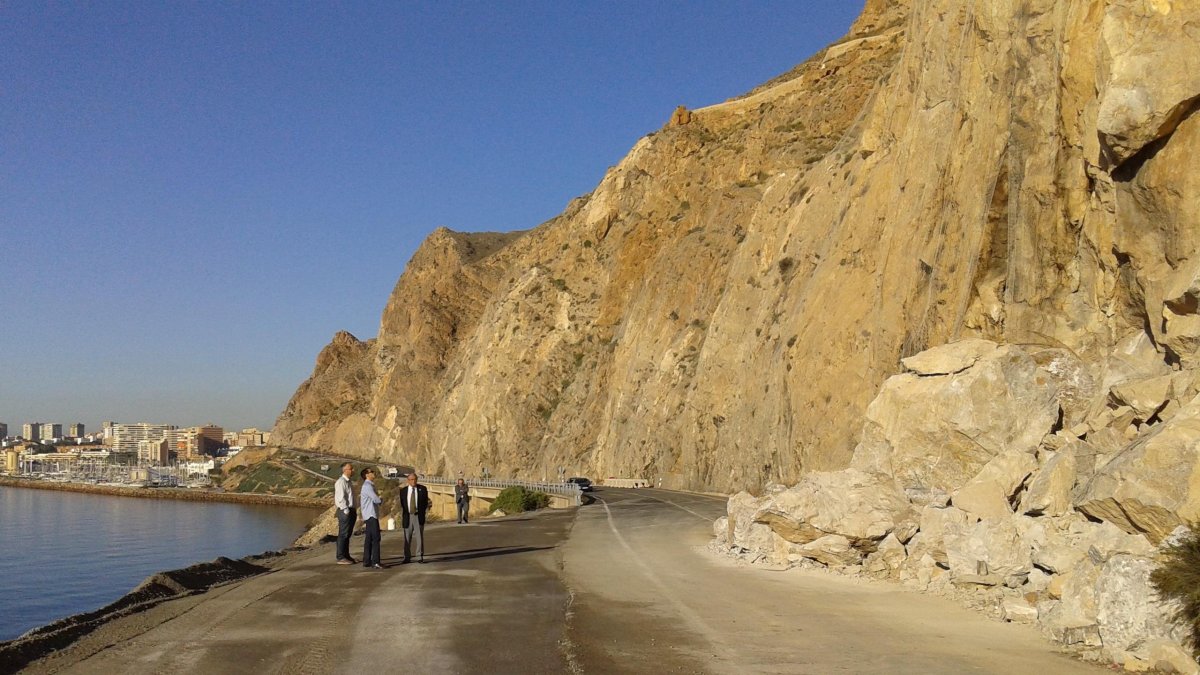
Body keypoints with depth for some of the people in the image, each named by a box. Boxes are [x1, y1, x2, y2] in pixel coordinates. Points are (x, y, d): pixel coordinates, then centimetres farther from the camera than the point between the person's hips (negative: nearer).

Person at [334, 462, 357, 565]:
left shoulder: (349, 482, 17)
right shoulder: (341, 482, -13)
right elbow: (341, 498, -18)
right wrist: (346, 511, -18)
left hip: (351, 511, 9)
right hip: (345, 511, -9)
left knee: (348, 534, 14)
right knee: (343, 535, -6)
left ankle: (346, 556, 21)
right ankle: (341, 558, -3)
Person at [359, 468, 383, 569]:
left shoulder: (370, 485, 19)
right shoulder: (367, 486, -14)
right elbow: (376, 499, -18)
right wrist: (381, 499, 4)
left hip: (371, 516, 10)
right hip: (371, 515, -10)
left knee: (369, 538, 10)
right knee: (375, 538, -14)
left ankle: (367, 561, 13)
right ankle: (375, 562, -18)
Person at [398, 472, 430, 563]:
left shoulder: (422, 489, 2)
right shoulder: (403, 490, 4)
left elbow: (425, 502, 7)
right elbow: (402, 504, 11)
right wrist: (402, 516, 8)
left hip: (419, 516, -1)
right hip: (407, 516, 1)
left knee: (419, 537, -3)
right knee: (407, 538, 6)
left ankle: (420, 557, 3)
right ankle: (407, 557, 15)